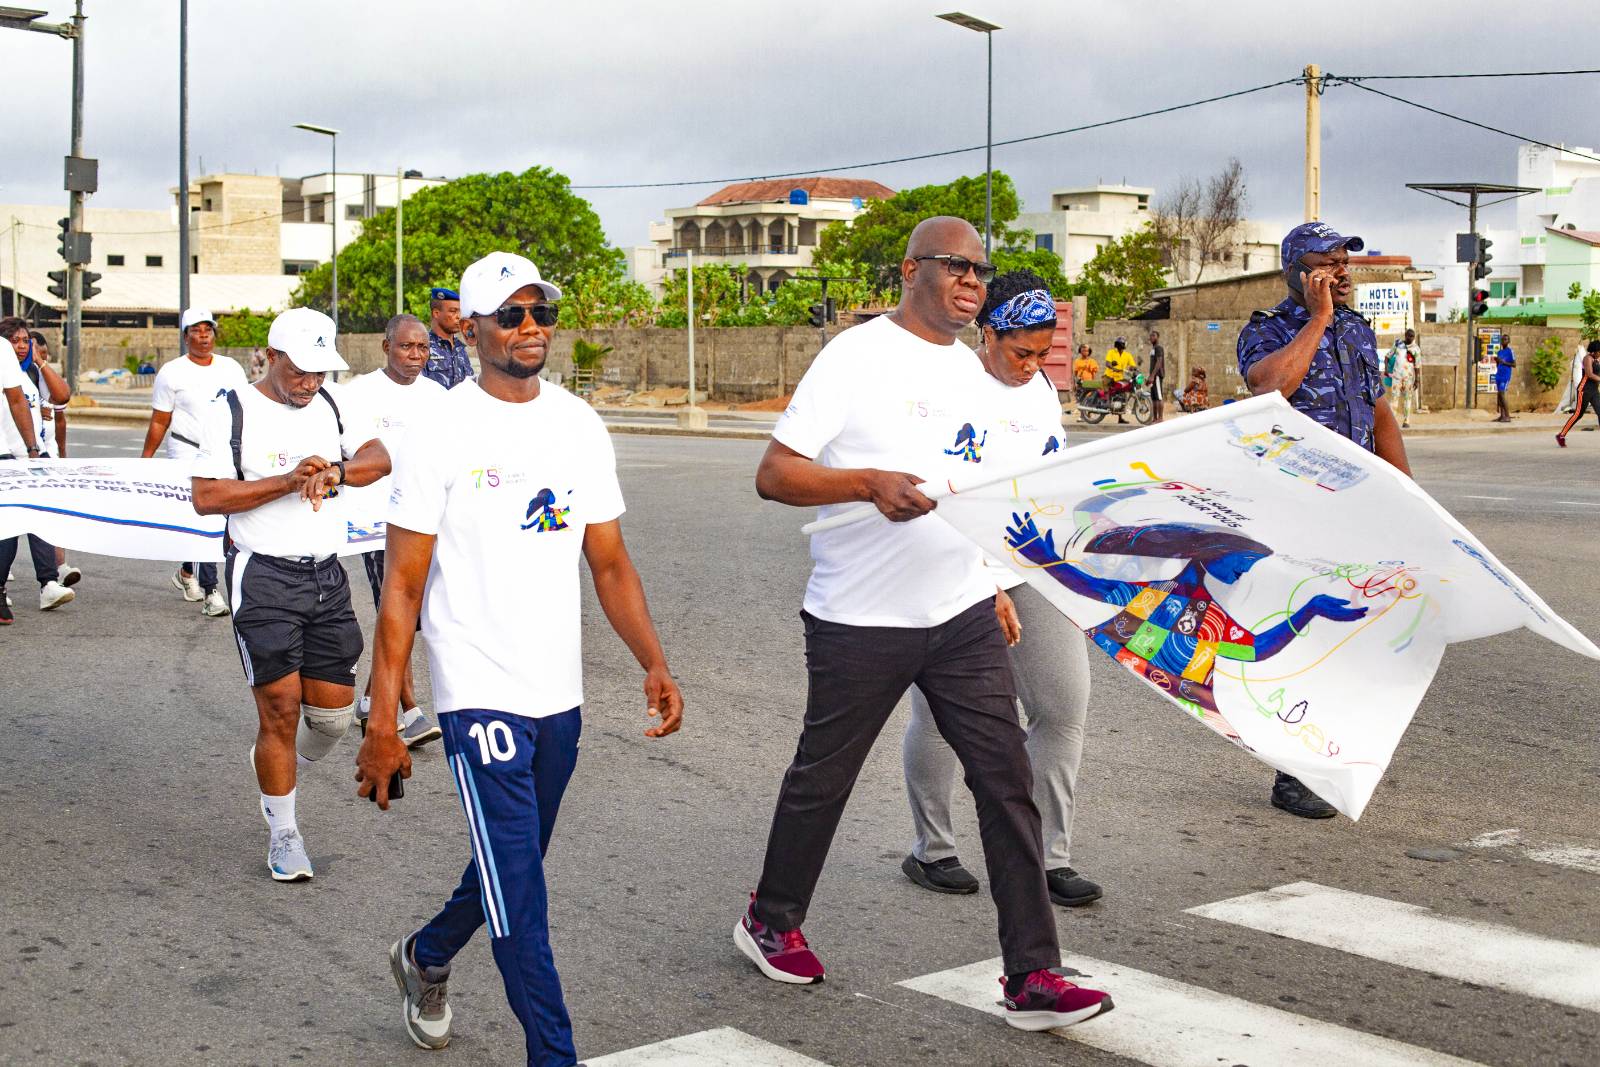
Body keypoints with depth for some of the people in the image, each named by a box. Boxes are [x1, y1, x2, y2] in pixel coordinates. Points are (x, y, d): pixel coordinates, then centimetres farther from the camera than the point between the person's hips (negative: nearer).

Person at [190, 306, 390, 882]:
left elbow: (379, 458, 4)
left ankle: (275, 767, 36)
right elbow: (205, 496, -11)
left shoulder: (329, 407, 12)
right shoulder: (231, 414, -5)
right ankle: (282, 832, 11)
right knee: (281, 708, -5)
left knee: (333, 710, 5)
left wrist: (336, 472, -17)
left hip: (326, 575, 5)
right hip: (263, 579, -5)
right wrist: (287, 481, -20)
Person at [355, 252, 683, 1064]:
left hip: (559, 694, 6)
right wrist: (382, 720, -13)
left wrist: (653, 662, -6)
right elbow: (403, 586, -9)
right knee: (520, 894, -7)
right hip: (479, 691, -6)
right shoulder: (440, 434, -9)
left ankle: (425, 958, 47)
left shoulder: (580, 427, 6)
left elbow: (610, 565, 9)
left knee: (512, 867, 21)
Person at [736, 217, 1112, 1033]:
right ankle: (770, 922, 35)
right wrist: (871, 483, -27)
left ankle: (1031, 977, 2)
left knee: (1007, 780, -2)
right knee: (823, 776, 11)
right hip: (859, 621, -5)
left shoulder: (968, 368, 12)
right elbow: (774, 475, -13)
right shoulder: (857, 355, -9)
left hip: (963, 618, 6)